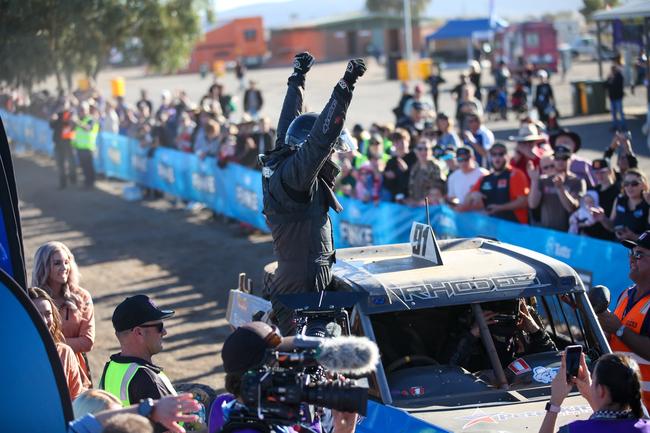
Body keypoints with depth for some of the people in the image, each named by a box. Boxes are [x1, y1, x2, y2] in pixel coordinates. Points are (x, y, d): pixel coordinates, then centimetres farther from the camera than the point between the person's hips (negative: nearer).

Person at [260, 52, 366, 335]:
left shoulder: (281, 162, 12)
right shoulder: (293, 172, -16)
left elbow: (287, 125, 28)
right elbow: (322, 136, -29)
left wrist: (298, 79, 39)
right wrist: (345, 86, -30)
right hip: (302, 287, -10)